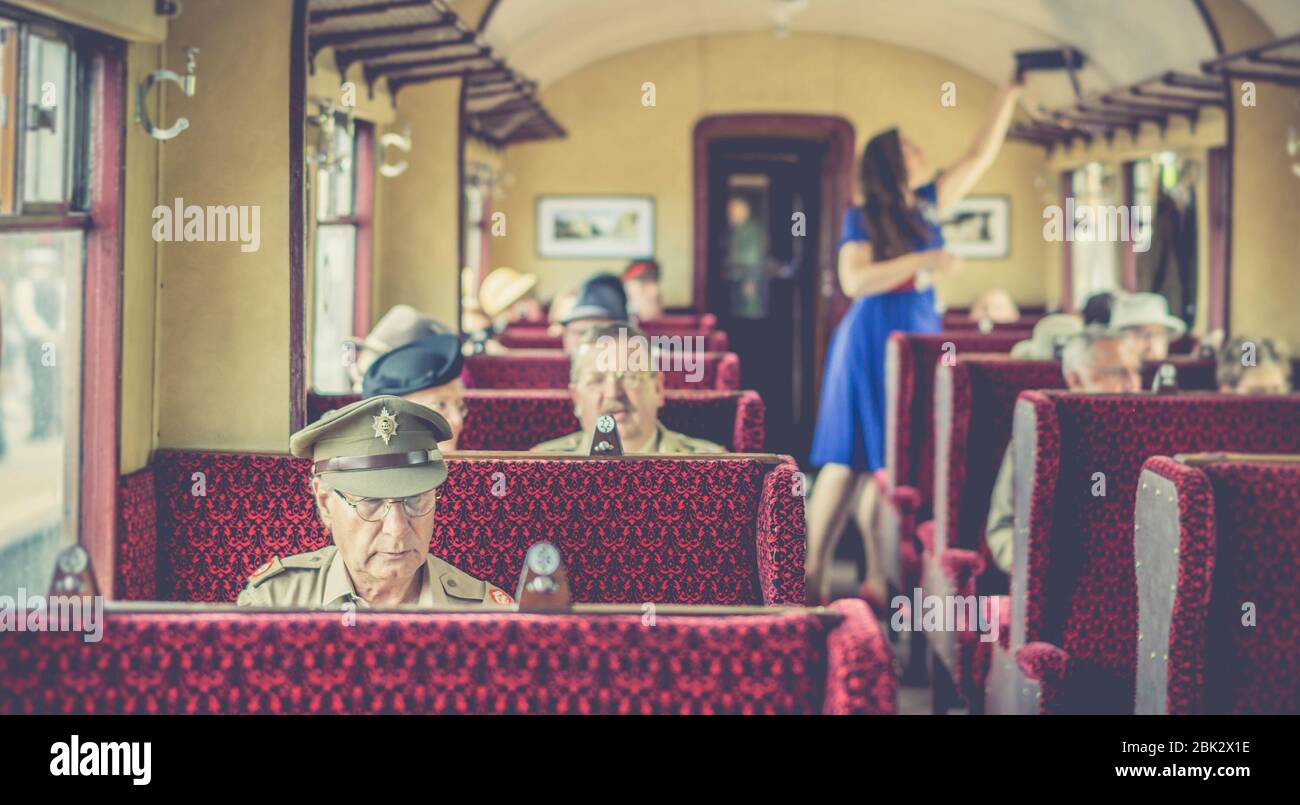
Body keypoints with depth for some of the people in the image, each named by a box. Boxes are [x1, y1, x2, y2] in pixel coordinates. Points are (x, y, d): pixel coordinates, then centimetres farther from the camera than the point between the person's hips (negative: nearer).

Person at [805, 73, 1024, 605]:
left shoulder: (927, 205, 12)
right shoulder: (863, 218, -6)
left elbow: (980, 157, 19)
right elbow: (853, 281, -18)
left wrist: (1009, 96, 19)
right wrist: (922, 261, -21)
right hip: (873, 342, -7)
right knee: (850, 461, -8)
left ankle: (879, 578, 6)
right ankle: (812, 575, -6)